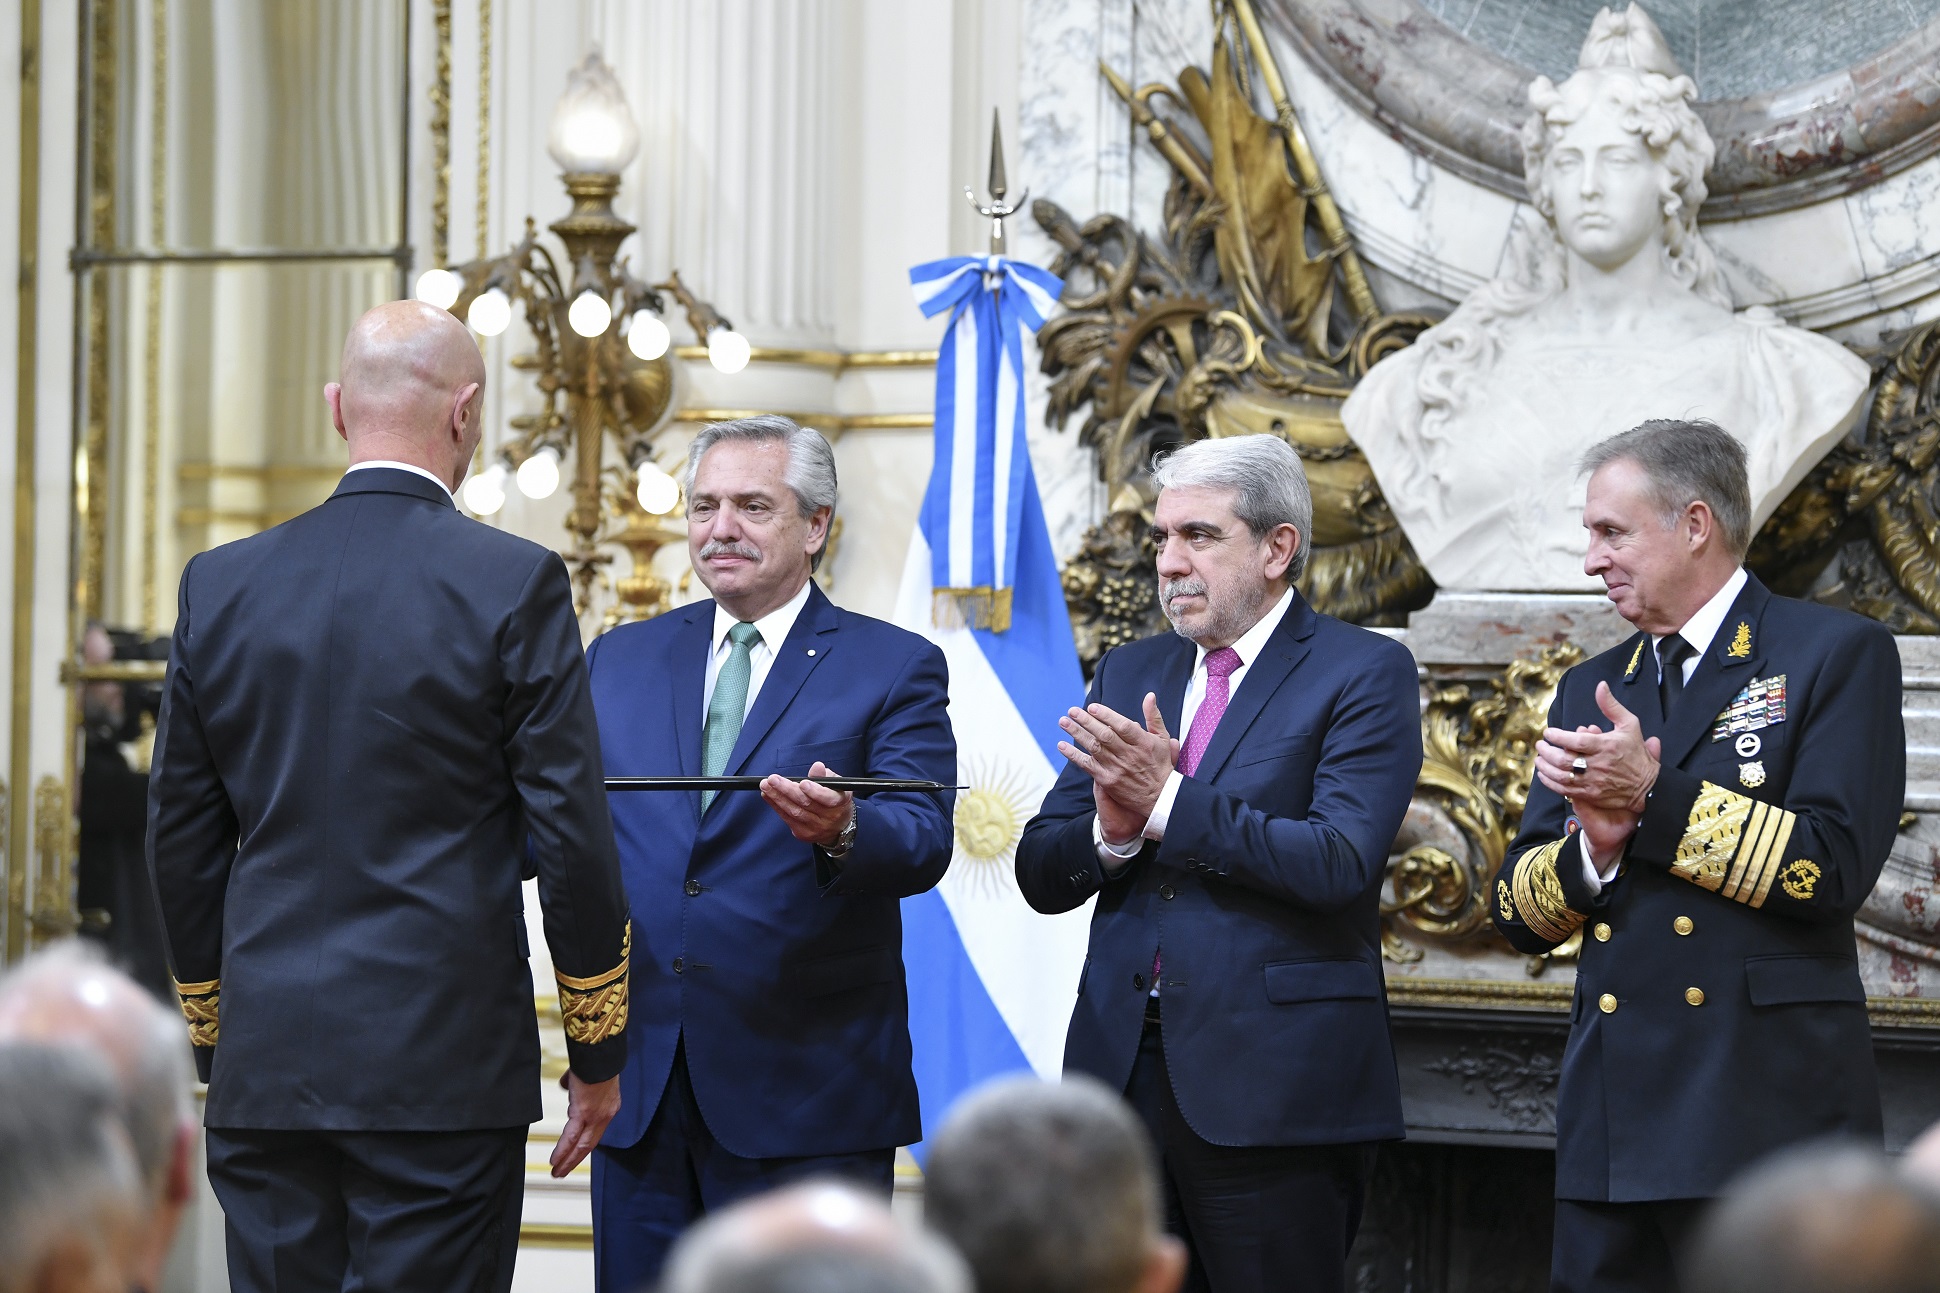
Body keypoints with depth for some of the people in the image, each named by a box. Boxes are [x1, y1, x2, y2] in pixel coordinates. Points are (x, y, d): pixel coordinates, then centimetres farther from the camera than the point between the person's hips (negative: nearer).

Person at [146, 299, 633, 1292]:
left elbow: (181, 838, 12)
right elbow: (570, 835, -5)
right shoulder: (515, 585, -6)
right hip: (445, 1064, -4)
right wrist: (597, 1052, 5)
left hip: (265, 1070, 4)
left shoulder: (220, 586, 6)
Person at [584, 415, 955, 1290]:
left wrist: (843, 832, -32)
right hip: (640, 1084, 4)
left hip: (805, 1088, -3)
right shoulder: (622, 660, 15)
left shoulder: (893, 668, 2)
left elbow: (923, 838, -10)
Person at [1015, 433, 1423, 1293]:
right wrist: (1113, 830, -10)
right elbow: (1040, 876, 12)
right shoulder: (1128, 674, 16)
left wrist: (1167, 801, -16)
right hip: (1124, 1069, 5)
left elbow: (1340, 863, -16)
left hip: (1274, 1084, -5)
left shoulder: (1365, 673, -2)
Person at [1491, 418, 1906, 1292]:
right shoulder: (1589, 690, 19)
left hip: (1768, 1117, -6)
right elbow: (1517, 912, 14)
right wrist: (1594, 847, -7)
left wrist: (1655, 794, -13)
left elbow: (1834, 868, -12)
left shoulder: (1837, 654, 0)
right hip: (1612, 1122, 6)